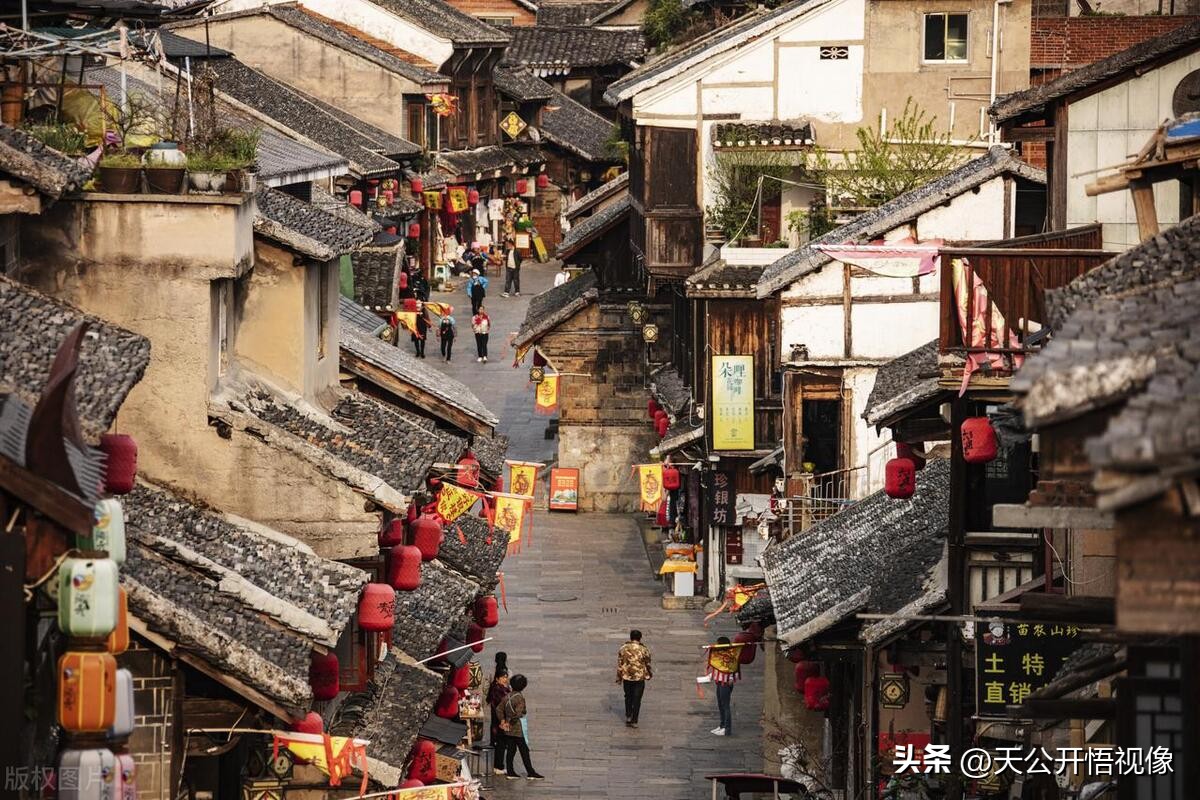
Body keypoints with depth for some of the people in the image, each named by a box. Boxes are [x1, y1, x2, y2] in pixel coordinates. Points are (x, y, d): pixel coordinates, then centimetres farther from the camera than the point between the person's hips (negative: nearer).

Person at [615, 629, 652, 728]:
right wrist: (649, 674, 20)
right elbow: (648, 664, 1)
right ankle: (634, 721, 4)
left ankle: (628, 716, 18)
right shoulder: (644, 650, -8)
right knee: (636, 699, 4)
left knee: (628, 697, 21)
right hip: (639, 677, -2)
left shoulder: (623, 648, -3)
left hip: (626, 676, 2)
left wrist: (619, 677, 8)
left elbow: (619, 664, -1)